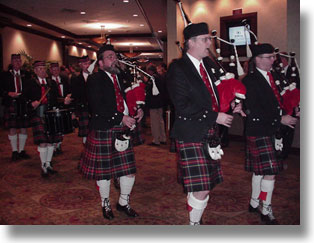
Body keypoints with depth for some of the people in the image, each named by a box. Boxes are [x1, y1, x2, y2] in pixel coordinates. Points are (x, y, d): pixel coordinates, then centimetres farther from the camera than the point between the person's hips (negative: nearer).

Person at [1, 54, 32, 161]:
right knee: (12, 128, 0)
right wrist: (9, 93, -16)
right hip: (11, 105, -2)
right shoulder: (6, 75, 5)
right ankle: (14, 151, 12)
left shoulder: (25, 74, 10)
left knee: (24, 128, 5)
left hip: (24, 105, 2)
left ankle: (22, 151, 18)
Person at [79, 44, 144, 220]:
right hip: (103, 130, -5)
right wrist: (121, 117, -22)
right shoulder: (95, 80, -6)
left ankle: (124, 203, 26)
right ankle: (106, 204, 29)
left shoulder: (122, 77, 14)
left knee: (129, 168, 6)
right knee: (103, 170, 8)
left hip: (123, 129, 6)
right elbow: (97, 107, -18)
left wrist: (139, 110, -1)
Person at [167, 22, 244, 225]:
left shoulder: (209, 64, 13)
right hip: (191, 134, -7)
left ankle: (197, 218, 30)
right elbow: (182, 107, -18)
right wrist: (215, 116, -17)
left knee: (208, 184, 12)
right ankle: (194, 223, 19)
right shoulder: (178, 68, -10)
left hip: (210, 133, 7)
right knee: (200, 189, -4)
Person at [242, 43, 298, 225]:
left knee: (259, 170, 16)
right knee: (270, 172, -6)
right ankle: (266, 211, 9)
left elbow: (277, 100, 21)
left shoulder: (271, 76, 13)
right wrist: (280, 119, -17)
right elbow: (254, 111, -19)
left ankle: (254, 203, 30)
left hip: (271, 130, 8)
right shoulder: (251, 80, -13)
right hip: (259, 132, -8)